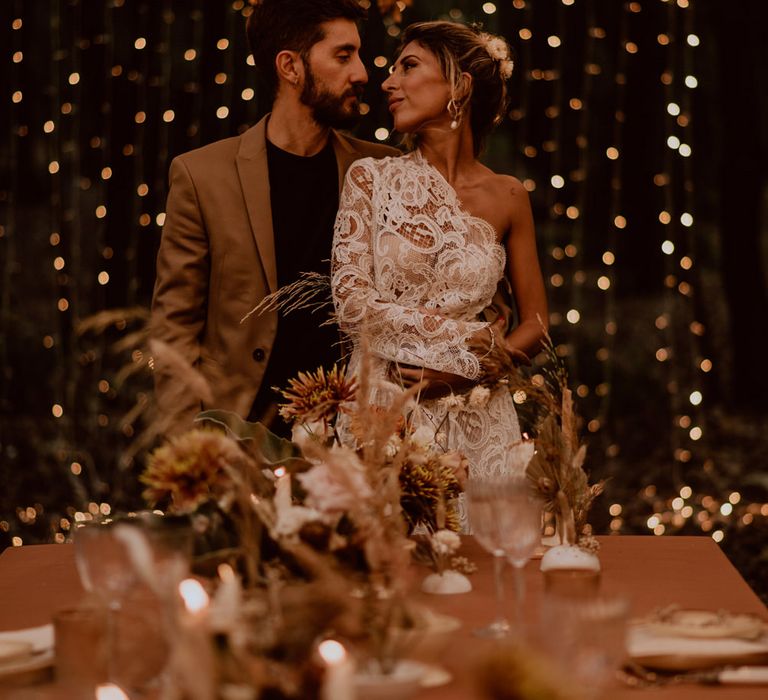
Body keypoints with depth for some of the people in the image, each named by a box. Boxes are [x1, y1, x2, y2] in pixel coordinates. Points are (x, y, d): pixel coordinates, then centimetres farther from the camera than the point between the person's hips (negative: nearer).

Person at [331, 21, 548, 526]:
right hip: (383, 409, -1)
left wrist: (467, 369, -9)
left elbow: (534, 326, 8)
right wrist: (468, 341, -10)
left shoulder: (507, 197, 4)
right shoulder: (371, 178, 1)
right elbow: (352, 303, -8)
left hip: (476, 422, 1)